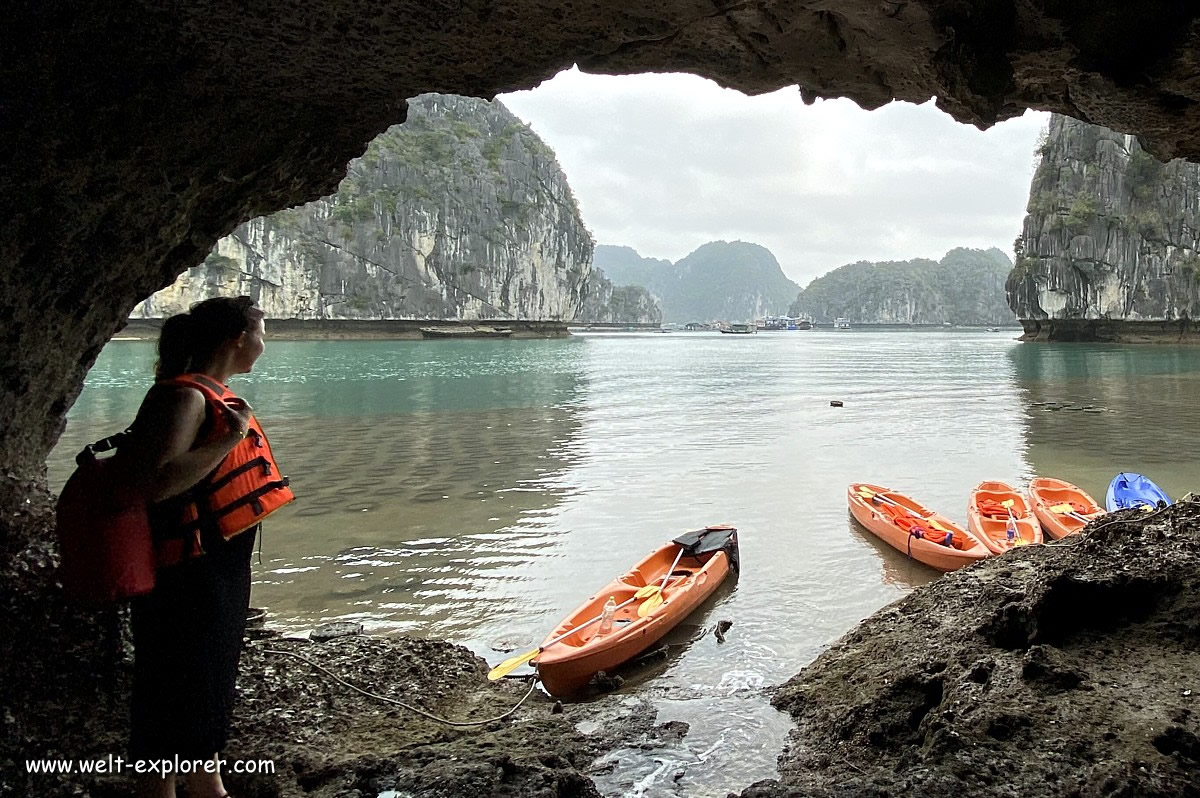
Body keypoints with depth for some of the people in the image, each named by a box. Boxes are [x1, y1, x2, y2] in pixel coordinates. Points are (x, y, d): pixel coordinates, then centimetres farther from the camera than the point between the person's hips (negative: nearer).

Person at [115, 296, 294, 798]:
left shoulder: (212, 394, 12)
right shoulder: (184, 396, -20)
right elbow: (155, 483, -32)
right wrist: (230, 439, -29)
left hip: (220, 565, 11)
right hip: (187, 574, -11)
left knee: (211, 685, 22)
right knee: (175, 691, 2)